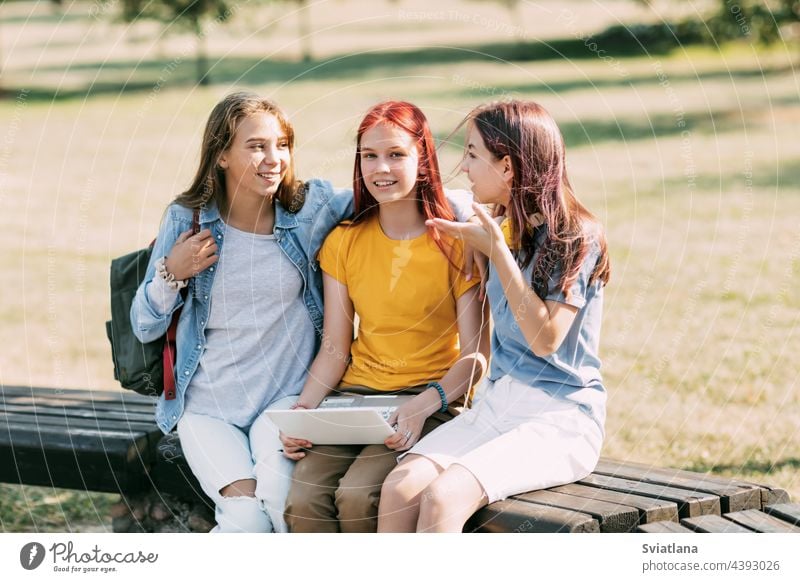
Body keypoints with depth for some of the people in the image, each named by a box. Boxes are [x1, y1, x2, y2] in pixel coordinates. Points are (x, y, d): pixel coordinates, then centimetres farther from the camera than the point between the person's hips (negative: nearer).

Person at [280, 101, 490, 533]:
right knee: (303, 500, -25)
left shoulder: (454, 242, -2)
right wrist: (300, 412, -8)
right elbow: (335, 349, 10)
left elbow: (476, 355, -5)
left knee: (357, 496, -30)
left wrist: (424, 405, -23)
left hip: (433, 404, -3)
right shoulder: (343, 242, 12)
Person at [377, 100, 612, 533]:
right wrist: (474, 246, 15)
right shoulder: (504, 229, 14)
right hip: (494, 405, 7)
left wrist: (497, 251, -15)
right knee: (400, 487, -22)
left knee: (444, 495, -31)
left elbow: (545, 337, -16)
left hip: (561, 420, -7)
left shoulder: (575, 236, -9)